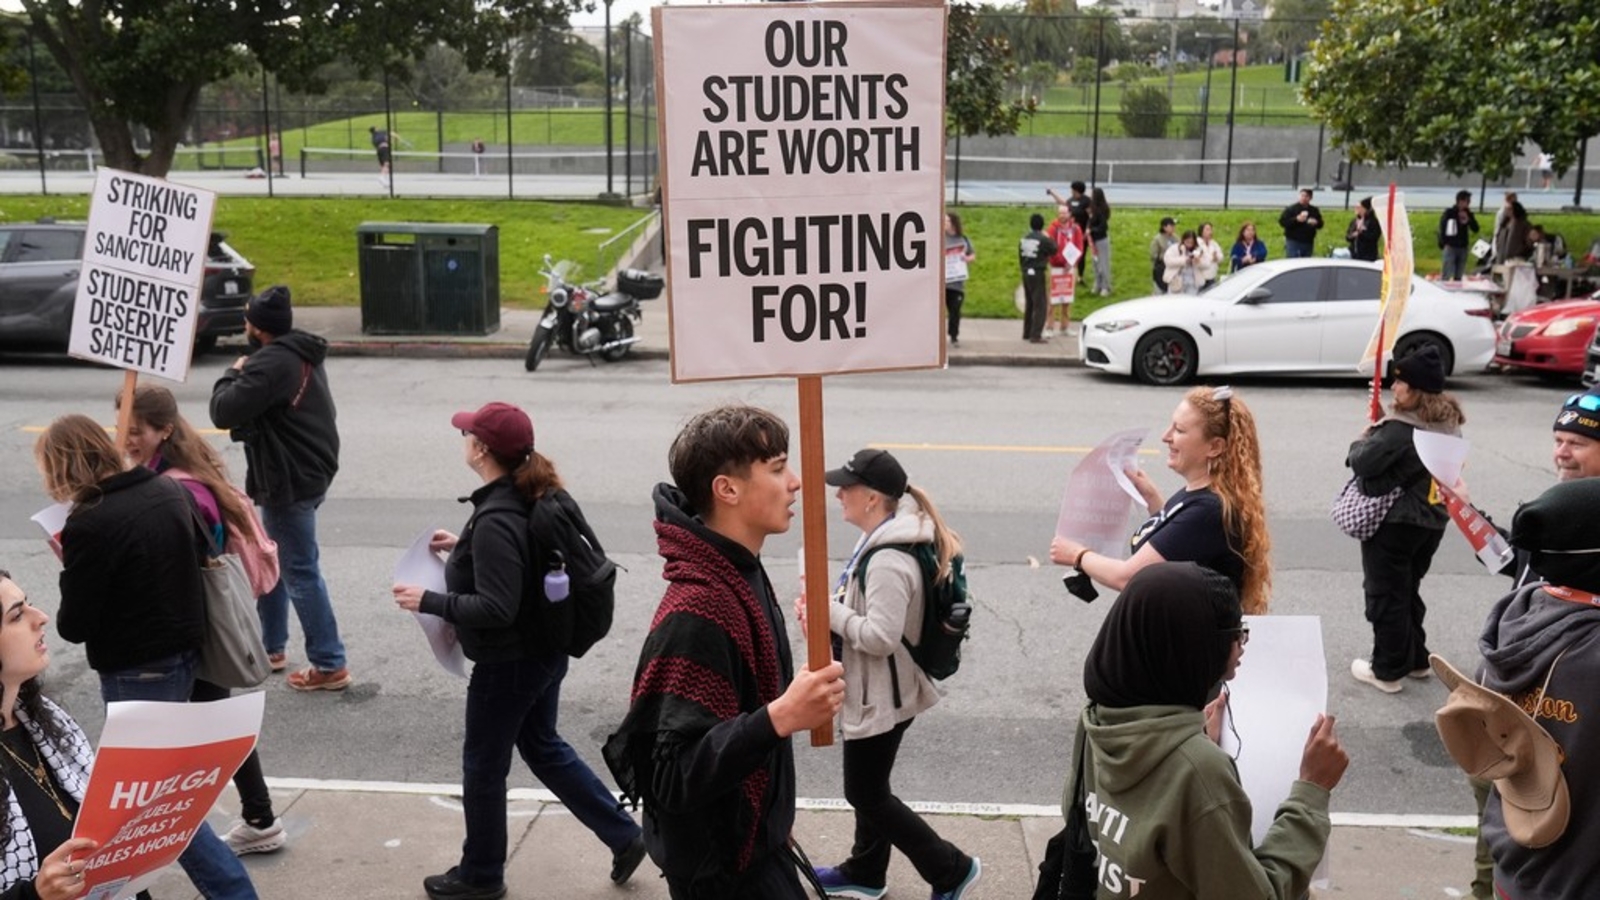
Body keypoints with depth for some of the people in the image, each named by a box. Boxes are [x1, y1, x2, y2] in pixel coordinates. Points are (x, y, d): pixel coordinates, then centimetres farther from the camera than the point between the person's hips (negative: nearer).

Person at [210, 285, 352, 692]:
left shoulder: (272, 364, -23)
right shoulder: (301, 353, 9)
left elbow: (223, 412, -24)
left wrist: (233, 374, -8)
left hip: (291, 480, -11)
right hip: (308, 468, 11)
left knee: (300, 572, -3)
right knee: (273, 562, 22)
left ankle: (329, 664, 3)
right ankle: (272, 647, 34)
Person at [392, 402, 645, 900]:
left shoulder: (495, 520, -28)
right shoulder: (531, 496, 0)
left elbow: (496, 608, -29)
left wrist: (428, 602, -20)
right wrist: (463, 546, 12)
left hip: (509, 662, -9)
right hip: (544, 650, 9)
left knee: (483, 765, 11)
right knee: (542, 747, 24)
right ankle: (623, 836, 27)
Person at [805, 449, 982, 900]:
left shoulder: (888, 561, -29)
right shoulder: (881, 540, 4)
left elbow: (880, 636, -31)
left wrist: (830, 614, -19)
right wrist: (827, 606, -2)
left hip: (881, 696, -10)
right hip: (875, 691, 10)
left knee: (866, 795, 4)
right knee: (869, 786, 22)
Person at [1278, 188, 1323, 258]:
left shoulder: (1314, 210, 13)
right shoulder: (1291, 209, -2)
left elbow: (1320, 224, 18)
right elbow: (1282, 221, -10)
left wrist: (1316, 223, -6)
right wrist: (1296, 219, -21)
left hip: (1308, 243, 5)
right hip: (1293, 242, -5)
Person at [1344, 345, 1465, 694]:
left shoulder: (1399, 429, -24)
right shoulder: (1449, 424, 5)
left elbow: (1362, 463, -23)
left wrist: (1362, 440, 0)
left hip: (1393, 522, -8)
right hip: (1432, 520, 9)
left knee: (1386, 596, 3)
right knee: (1408, 590, 23)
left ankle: (1388, 670, 10)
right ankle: (1416, 659, 32)